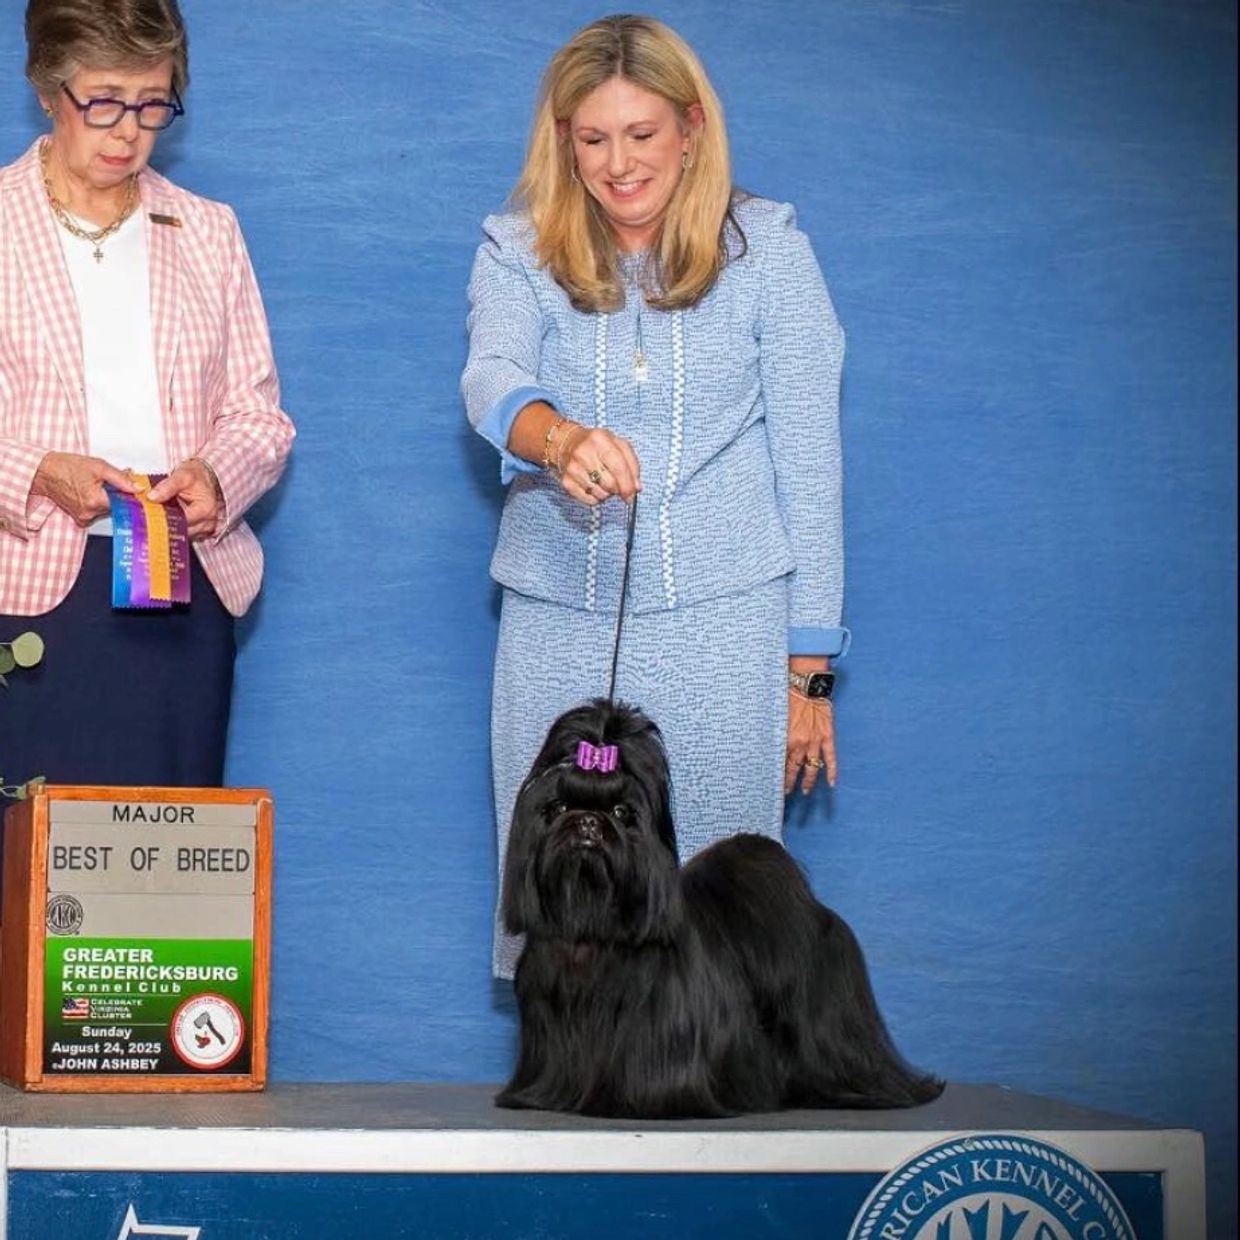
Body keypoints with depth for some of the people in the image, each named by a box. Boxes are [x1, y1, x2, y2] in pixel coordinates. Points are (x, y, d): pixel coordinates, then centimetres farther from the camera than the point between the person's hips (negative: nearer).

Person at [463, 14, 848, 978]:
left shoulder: (766, 249, 3)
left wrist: (807, 668, 0)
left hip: (721, 624, -1)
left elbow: (809, 462, 3)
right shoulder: (518, 250, 5)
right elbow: (493, 379, -16)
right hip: (559, 627, 1)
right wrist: (558, 437, -40)